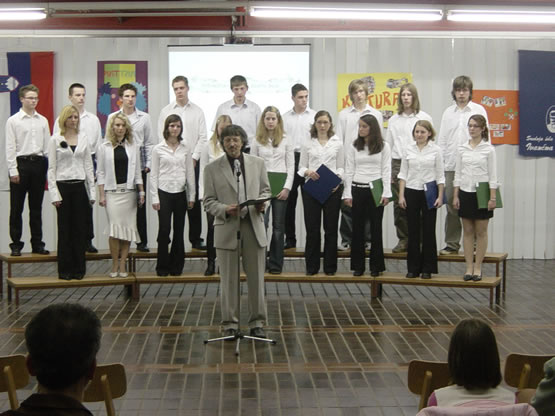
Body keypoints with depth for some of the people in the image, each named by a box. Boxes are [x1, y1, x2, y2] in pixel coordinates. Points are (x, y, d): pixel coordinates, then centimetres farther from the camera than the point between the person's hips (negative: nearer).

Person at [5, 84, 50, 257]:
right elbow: (10, 147, -5)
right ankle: (16, 244, 8)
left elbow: (47, 145, 11)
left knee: (36, 208, 9)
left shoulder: (43, 121, 10)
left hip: (38, 164, 4)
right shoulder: (13, 121, -1)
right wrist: (13, 170, -11)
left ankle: (37, 244, 16)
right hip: (20, 163, -3)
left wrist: (49, 167, 3)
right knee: (16, 208, 1)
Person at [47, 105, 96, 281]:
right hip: (63, 186, -2)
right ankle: (65, 270, 10)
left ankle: (79, 269, 12)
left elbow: (88, 166, 9)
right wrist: (54, 194, -9)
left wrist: (92, 191, 4)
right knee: (64, 229, 3)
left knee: (80, 228, 4)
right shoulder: (55, 139, 0)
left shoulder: (83, 138, 8)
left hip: (79, 187, 2)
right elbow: (51, 168, -2)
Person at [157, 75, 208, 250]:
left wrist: (194, 157, -6)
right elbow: (162, 137, 2)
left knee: (194, 200, 2)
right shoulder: (166, 111, 6)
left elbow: (202, 137, 4)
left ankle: (196, 238, 8)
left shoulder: (197, 111, 8)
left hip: (192, 161, 1)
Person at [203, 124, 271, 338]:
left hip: (254, 226, 2)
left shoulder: (258, 163, 9)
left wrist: (262, 203, -7)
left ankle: (256, 323, 16)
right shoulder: (212, 169, 2)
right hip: (227, 228, -2)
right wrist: (225, 209, -17)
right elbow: (209, 201, 2)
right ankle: (230, 324, 15)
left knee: (256, 279, 5)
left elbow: (265, 190, 15)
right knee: (229, 280, 4)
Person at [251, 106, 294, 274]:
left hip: (280, 188, 1)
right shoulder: (257, 141, 6)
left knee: (278, 227, 5)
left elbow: (290, 166, 4)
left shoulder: (286, 141, 7)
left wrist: (287, 188, -7)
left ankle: (275, 263, 11)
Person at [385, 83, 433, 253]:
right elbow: (388, 144, 13)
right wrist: (387, 170, 7)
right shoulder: (394, 120, 12)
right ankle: (403, 239, 11)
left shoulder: (424, 118, 5)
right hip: (398, 164, 3)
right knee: (399, 204, 2)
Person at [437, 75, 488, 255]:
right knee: (451, 205, 4)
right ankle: (452, 244, 11)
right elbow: (442, 139, 14)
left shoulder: (479, 110, 5)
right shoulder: (448, 112, 13)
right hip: (451, 166, 3)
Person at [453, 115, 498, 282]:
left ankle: (478, 268, 9)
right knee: (468, 232, 6)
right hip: (465, 193, 3)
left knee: (481, 232, 3)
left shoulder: (488, 149, -3)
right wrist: (455, 195, 2)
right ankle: (469, 268, 10)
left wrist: (492, 197, -10)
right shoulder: (462, 149, 6)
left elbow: (493, 175, -5)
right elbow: (458, 173, 7)